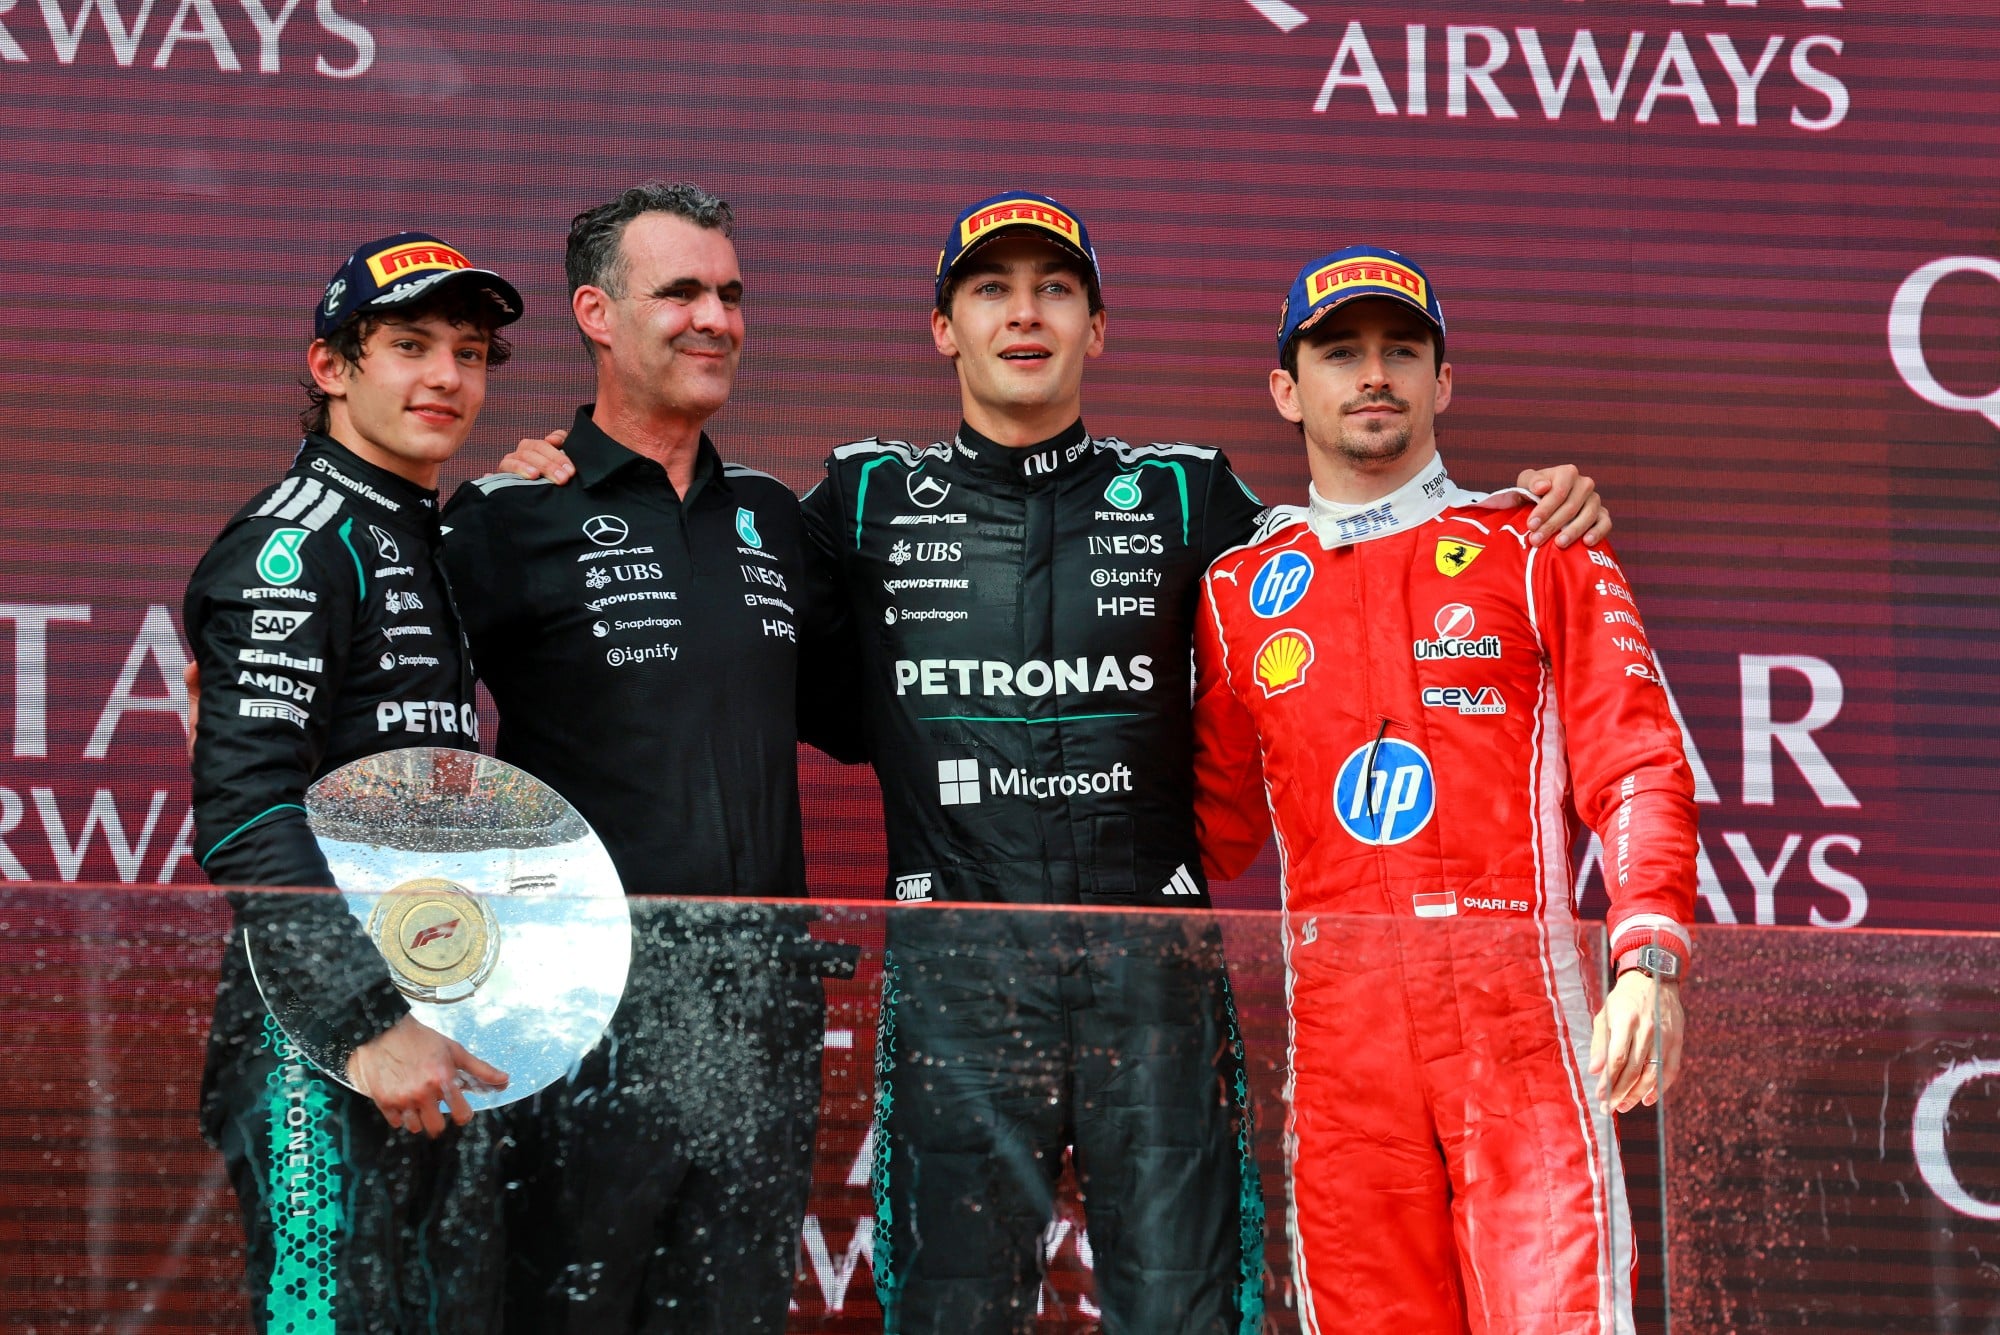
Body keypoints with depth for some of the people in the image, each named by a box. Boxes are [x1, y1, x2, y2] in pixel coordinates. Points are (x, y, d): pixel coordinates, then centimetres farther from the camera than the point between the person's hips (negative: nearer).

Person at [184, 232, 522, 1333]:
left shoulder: (424, 545, 20)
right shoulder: (296, 540, -8)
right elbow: (246, 815, -18)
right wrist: (368, 1025, -21)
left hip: (432, 1041, 9)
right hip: (318, 1039, -9)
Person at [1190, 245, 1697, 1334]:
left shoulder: (1539, 549, 10)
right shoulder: (1242, 591, 18)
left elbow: (1634, 767, 2)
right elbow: (1217, 826, 22)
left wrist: (1648, 959, -13)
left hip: (1518, 1005, -2)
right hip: (1338, 1030, 2)